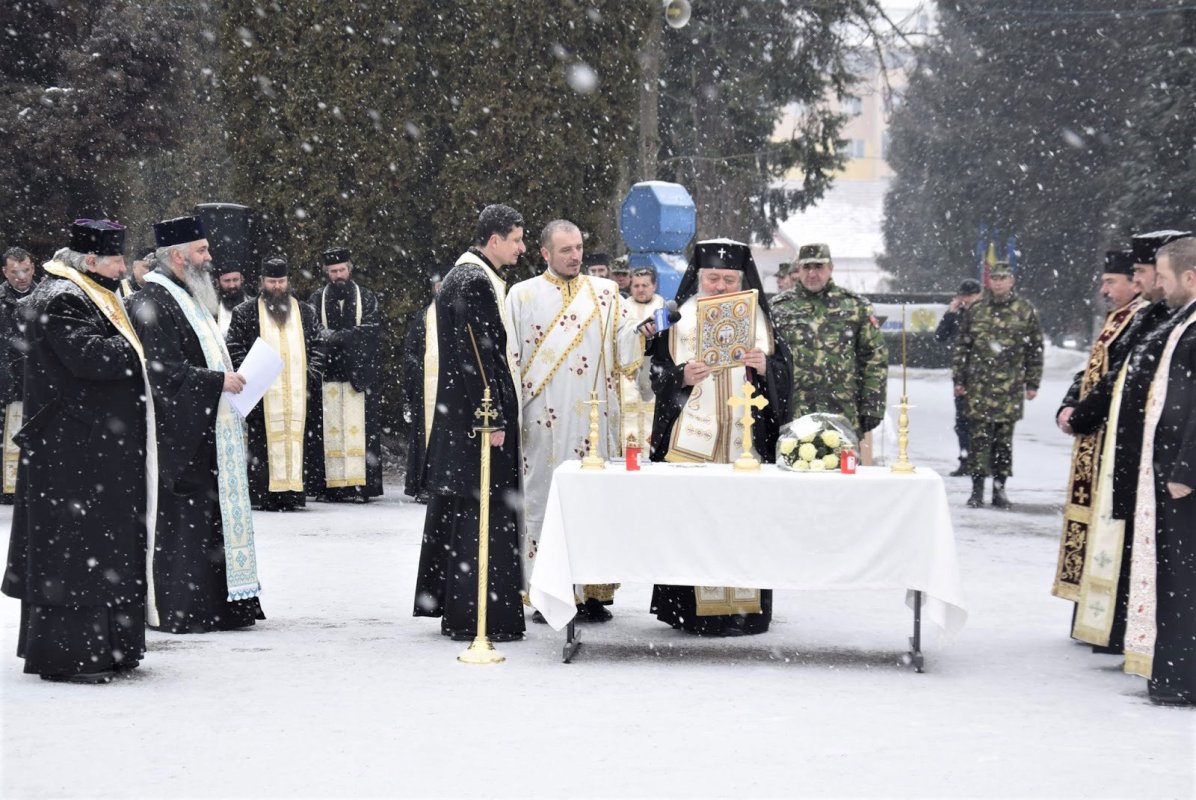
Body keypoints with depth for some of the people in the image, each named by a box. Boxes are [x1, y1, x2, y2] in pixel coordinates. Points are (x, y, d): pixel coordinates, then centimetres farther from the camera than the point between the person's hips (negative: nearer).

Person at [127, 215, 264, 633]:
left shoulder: (188, 298, 18)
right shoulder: (151, 303, -13)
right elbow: (162, 370, -21)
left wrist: (229, 379, 11)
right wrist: (218, 380, -20)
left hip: (209, 433, 10)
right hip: (179, 435, -10)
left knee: (213, 516, 10)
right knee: (181, 520, -8)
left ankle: (218, 606, 15)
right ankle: (177, 610, -4)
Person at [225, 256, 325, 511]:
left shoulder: (305, 313, 15)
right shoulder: (245, 313, 6)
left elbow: (317, 346, 15)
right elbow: (234, 348, 1)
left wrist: (312, 374, 0)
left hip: (297, 392, 3)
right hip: (263, 392, -3)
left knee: (295, 439, 0)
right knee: (263, 442, -7)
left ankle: (291, 490, 3)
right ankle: (266, 493, -6)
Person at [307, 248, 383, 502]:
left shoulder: (366, 298, 9)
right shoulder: (317, 300, 11)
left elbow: (372, 329, -4)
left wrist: (336, 336, -13)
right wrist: (351, 337, -13)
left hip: (358, 373, -1)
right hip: (327, 374, 1)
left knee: (357, 427, -6)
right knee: (330, 428, -4)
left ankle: (359, 483, -10)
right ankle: (331, 485, -6)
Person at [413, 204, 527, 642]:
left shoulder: (472, 275, 15)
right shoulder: (473, 282, -17)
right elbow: (474, 355, -21)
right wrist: (492, 419, -20)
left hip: (464, 418, 11)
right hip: (480, 413, -11)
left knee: (460, 511, 14)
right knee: (483, 512, -7)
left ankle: (456, 606, 21)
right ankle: (479, 618, -4)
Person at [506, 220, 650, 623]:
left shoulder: (605, 292, 11)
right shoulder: (523, 295, 7)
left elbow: (624, 347, 3)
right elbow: (511, 358, 4)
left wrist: (640, 331, -18)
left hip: (595, 419, 1)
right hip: (545, 421, -1)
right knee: (544, 496, -2)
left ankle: (594, 592, 3)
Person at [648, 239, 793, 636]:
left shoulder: (759, 318, 12)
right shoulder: (679, 318, 6)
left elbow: (785, 369, 9)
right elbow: (658, 370, 3)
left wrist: (765, 366, -12)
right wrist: (682, 376, -16)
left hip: (747, 436, 2)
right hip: (692, 437, -1)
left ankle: (744, 607, 5)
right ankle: (691, 609, -2)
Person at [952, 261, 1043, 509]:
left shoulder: (1025, 311, 4)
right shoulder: (976, 310, 7)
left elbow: (1035, 349, 7)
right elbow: (961, 346, 10)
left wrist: (1032, 383, 4)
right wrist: (958, 379, 6)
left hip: (1010, 387, 0)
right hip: (979, 385, 0)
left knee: (1004, 439, 5)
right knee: (979, 436, -3)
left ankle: (999, 488, 13)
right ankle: (977, 489, 2)